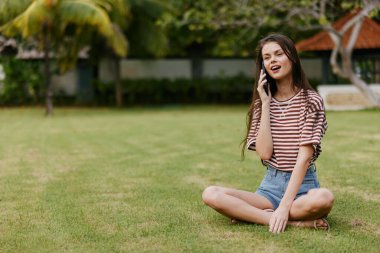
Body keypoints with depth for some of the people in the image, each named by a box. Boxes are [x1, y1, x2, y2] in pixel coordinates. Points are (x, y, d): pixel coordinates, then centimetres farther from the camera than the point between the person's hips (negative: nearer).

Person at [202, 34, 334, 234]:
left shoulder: (311, 101, -4)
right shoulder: (262, 103, 8)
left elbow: (304, 156, -14)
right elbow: (264, 153, -6)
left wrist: (284, 206, -24)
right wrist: (265, 105, -8)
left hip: (302, 185, -4)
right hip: (271, 185, 4)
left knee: (324, 198, -40)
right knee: (210, 194, -21)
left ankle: (249, 214, -20)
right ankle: (296, 222, -23)